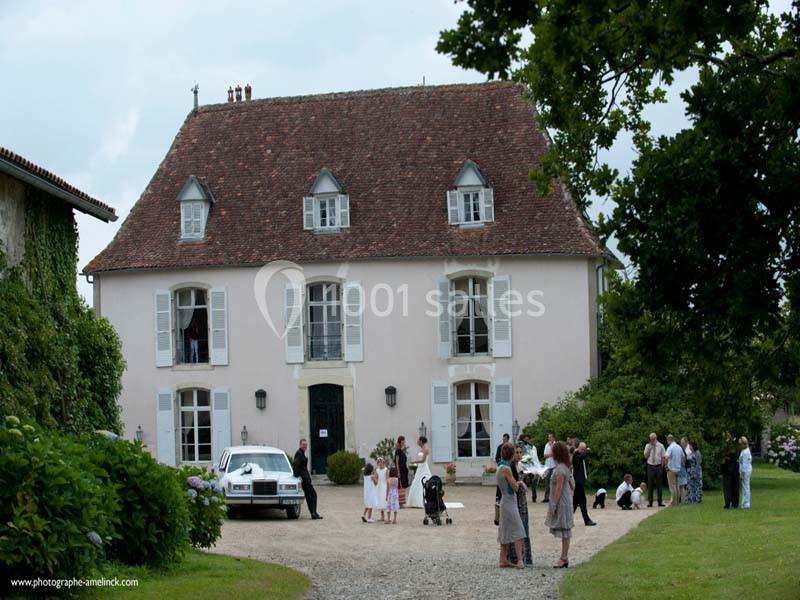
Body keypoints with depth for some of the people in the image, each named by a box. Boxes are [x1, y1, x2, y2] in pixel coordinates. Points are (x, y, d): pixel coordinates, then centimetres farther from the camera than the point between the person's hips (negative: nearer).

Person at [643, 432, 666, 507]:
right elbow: (645, 456, 1)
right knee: (650, 484, -2)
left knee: (659, 484, 2)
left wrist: (662, 466, -4)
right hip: (650, 466, 0)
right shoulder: (647, 446, 6)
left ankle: (660, 501, 7)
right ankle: (650, 501, 1)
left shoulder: (660, 446, 3)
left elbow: (663, 457, 3)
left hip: (658, 466, 0)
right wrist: (649, 449, -10)